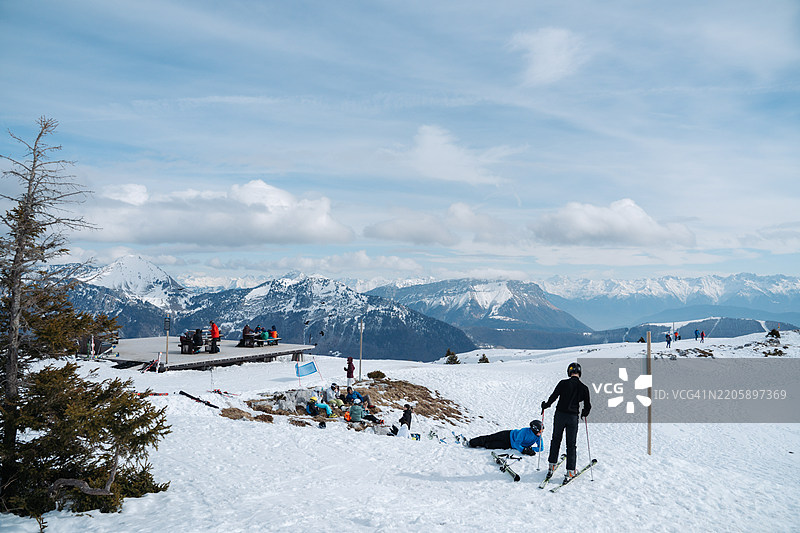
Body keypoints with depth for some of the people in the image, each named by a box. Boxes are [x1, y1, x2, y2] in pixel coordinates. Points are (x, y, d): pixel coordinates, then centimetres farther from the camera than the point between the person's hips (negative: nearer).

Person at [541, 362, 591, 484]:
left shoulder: (563, 383, -8)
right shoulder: (584, 388, -4)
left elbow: (553, 397, -8)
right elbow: (588, 406, 0)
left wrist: (545, 405, 10)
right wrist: (584, 414, 21)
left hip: (560, 415, 0)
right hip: (573, 418, 0)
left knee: (556, 440, 17)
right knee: (571, 444, 8)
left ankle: (552, 466, 20)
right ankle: (570, 472, 7)